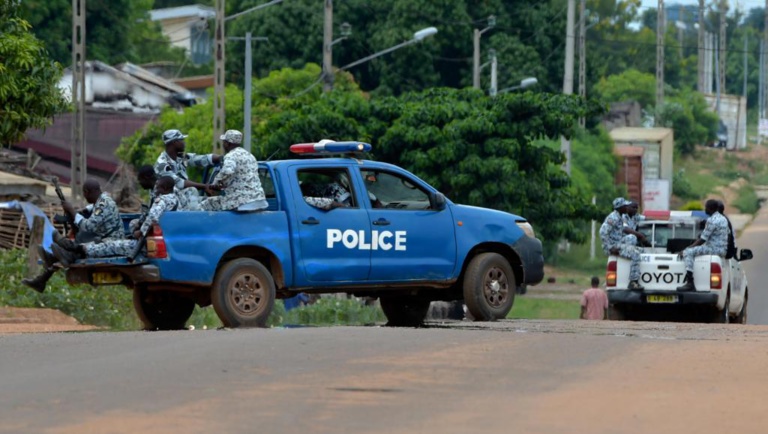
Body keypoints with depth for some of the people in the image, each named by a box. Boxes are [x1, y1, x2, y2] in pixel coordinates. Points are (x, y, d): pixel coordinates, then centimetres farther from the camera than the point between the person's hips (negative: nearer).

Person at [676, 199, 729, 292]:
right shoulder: (722, 219, 17)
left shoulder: (712, 220, -15)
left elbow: (702, 239, -16)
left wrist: (688, 248, -8)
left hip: (714, 249, -11)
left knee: (688, 252, -19)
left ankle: (690, 283, -30)